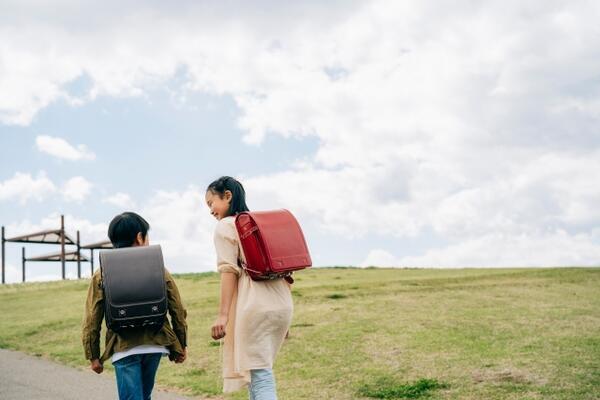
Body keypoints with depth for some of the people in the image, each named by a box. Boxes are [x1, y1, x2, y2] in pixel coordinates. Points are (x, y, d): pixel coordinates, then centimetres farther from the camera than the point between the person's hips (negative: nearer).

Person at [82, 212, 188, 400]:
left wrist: (93, 355, 8)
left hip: (123, 348, -2)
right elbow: (178, 310, 5)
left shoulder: (102, 274, 1)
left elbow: (92, 320, -1)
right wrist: (181, 345, 16)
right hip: (155, 345, 2)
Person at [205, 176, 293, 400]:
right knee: (258, 370, 17)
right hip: (283, 305, 7)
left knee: (261, 377, -8)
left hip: (254, 308, -7)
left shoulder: (225, 226, 2)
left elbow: (229, 270, -9)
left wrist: (223, 314, -12)